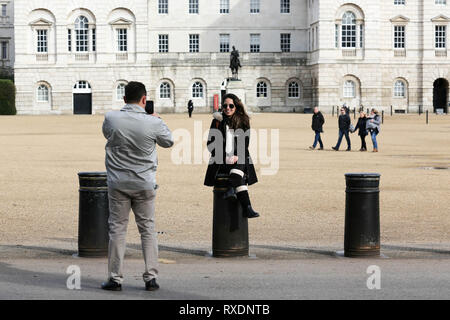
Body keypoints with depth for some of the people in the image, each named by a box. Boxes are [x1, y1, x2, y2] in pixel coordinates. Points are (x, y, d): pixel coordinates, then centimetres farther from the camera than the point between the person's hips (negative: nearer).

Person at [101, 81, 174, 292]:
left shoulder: (111, 118, -8)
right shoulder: (153, 123, -10)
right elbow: (168, 142, 9)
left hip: (118, 183, 0)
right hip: (144, 184, 0)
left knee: (117, 229, 6)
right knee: (147, 230, 9)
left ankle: (115, 278, 8)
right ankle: (151, 278, 10)